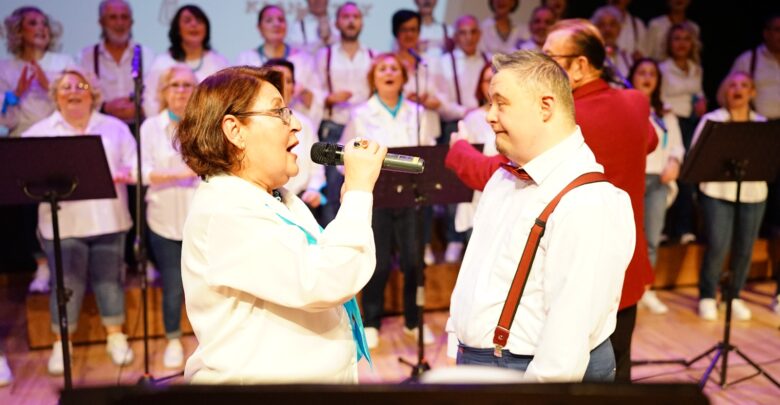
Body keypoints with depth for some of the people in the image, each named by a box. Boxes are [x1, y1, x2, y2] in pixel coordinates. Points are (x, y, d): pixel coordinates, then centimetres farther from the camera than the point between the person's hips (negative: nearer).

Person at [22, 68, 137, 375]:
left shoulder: (115, 127, 9)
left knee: (109, 279, 9)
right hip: (63, 223, -1)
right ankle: (61, 344, 19)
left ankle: (116, 337, 23)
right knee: (66, 283, 4)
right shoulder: (39, 132, 6)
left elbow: (135, 163, 3)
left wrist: (127, 174, -19)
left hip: (108, 220, 1)